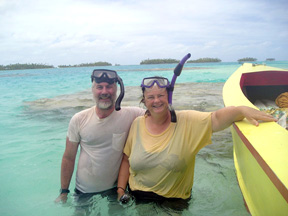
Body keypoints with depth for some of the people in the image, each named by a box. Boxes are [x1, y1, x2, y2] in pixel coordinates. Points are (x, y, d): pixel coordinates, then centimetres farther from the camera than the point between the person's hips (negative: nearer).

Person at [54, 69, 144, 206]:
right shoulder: (78, 120, -12)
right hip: (84, 191, 0)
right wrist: (63, 192, -1)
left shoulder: (130, 115, -15)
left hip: (116, 188, 0)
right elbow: (69, 158, -4)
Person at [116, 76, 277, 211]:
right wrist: (121, 190, -2)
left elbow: (216, 119, -26)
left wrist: (242, 110, -42)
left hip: (174, 200, -1)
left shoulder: (187, 121, -12)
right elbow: (126, 160, 1)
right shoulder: (137, 124, -4)